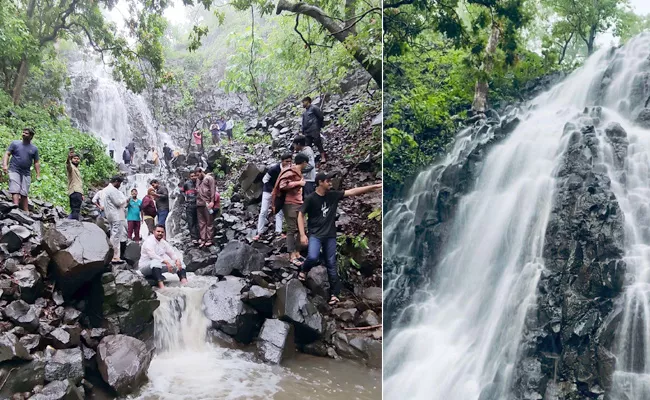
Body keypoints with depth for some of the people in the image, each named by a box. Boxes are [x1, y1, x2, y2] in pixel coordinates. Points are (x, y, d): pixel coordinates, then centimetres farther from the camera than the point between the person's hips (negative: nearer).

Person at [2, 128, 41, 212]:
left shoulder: (34, 149, 9)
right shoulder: (15, 143, 5)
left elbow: (36, 162, 10)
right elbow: (7, 154, 3)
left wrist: (38, 175, 3)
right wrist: (4, 165, -13)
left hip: (26, 174, 2)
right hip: (14, 171, -2)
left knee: (24, 194, 4)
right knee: (15, 191, -14)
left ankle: (26, 212, 6)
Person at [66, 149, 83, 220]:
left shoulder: (77, 169, 28)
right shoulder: (71, 167, 0)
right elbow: (68, 164, -27)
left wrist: (82, 194, 29)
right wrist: (69, 157, -49)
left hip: (78, 192, 10)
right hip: (74, 192, -10)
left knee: (74, 211, 12)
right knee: (76, 210, -18)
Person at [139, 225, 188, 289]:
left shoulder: (163, 242, 9)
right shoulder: (149, 241, -15)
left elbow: (172, 253, 7)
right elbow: (152, 255, -29)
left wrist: (177, 260, -16)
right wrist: (166, 262, -37)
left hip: (160, 265, 8)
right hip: (146, 266, -8)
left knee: (178, 262, -3)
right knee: (156, 261, -40)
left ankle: (184, 280, -29)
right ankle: (160, 284, -58)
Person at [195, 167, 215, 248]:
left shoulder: (209, 178, 1)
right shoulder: (199, 181, 23)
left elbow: (213, 190, -7)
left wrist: (212, 201, -14)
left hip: (207, 204, -7)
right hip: (199, 204, 7)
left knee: (209, 222, -3)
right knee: (201, 223, 5)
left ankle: (209, 240, -2)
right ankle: (202, 240, 8)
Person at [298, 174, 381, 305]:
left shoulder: (333, 195, 1)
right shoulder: (311, 198, -10)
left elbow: (352, 191, 1)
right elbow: (301, 215, -5)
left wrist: (374, 186, -2)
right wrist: (302, 234, -13)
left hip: (330, 235, 3)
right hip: (315, 234, -3)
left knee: (331, 265, 4)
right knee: (312, 258, -24)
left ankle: (334, 294, 10)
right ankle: (304, 270, 11)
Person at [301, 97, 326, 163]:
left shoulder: (314, 108, -2)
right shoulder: (305, 112, 21)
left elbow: (321, 117, -3)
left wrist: (319, 126, 3)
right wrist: (303, 131, 13)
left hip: (314, 130, -8)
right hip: (307, 132, 8)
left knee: (318, 143, -9)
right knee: (308, 145, 6)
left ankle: (323, 157, -7)